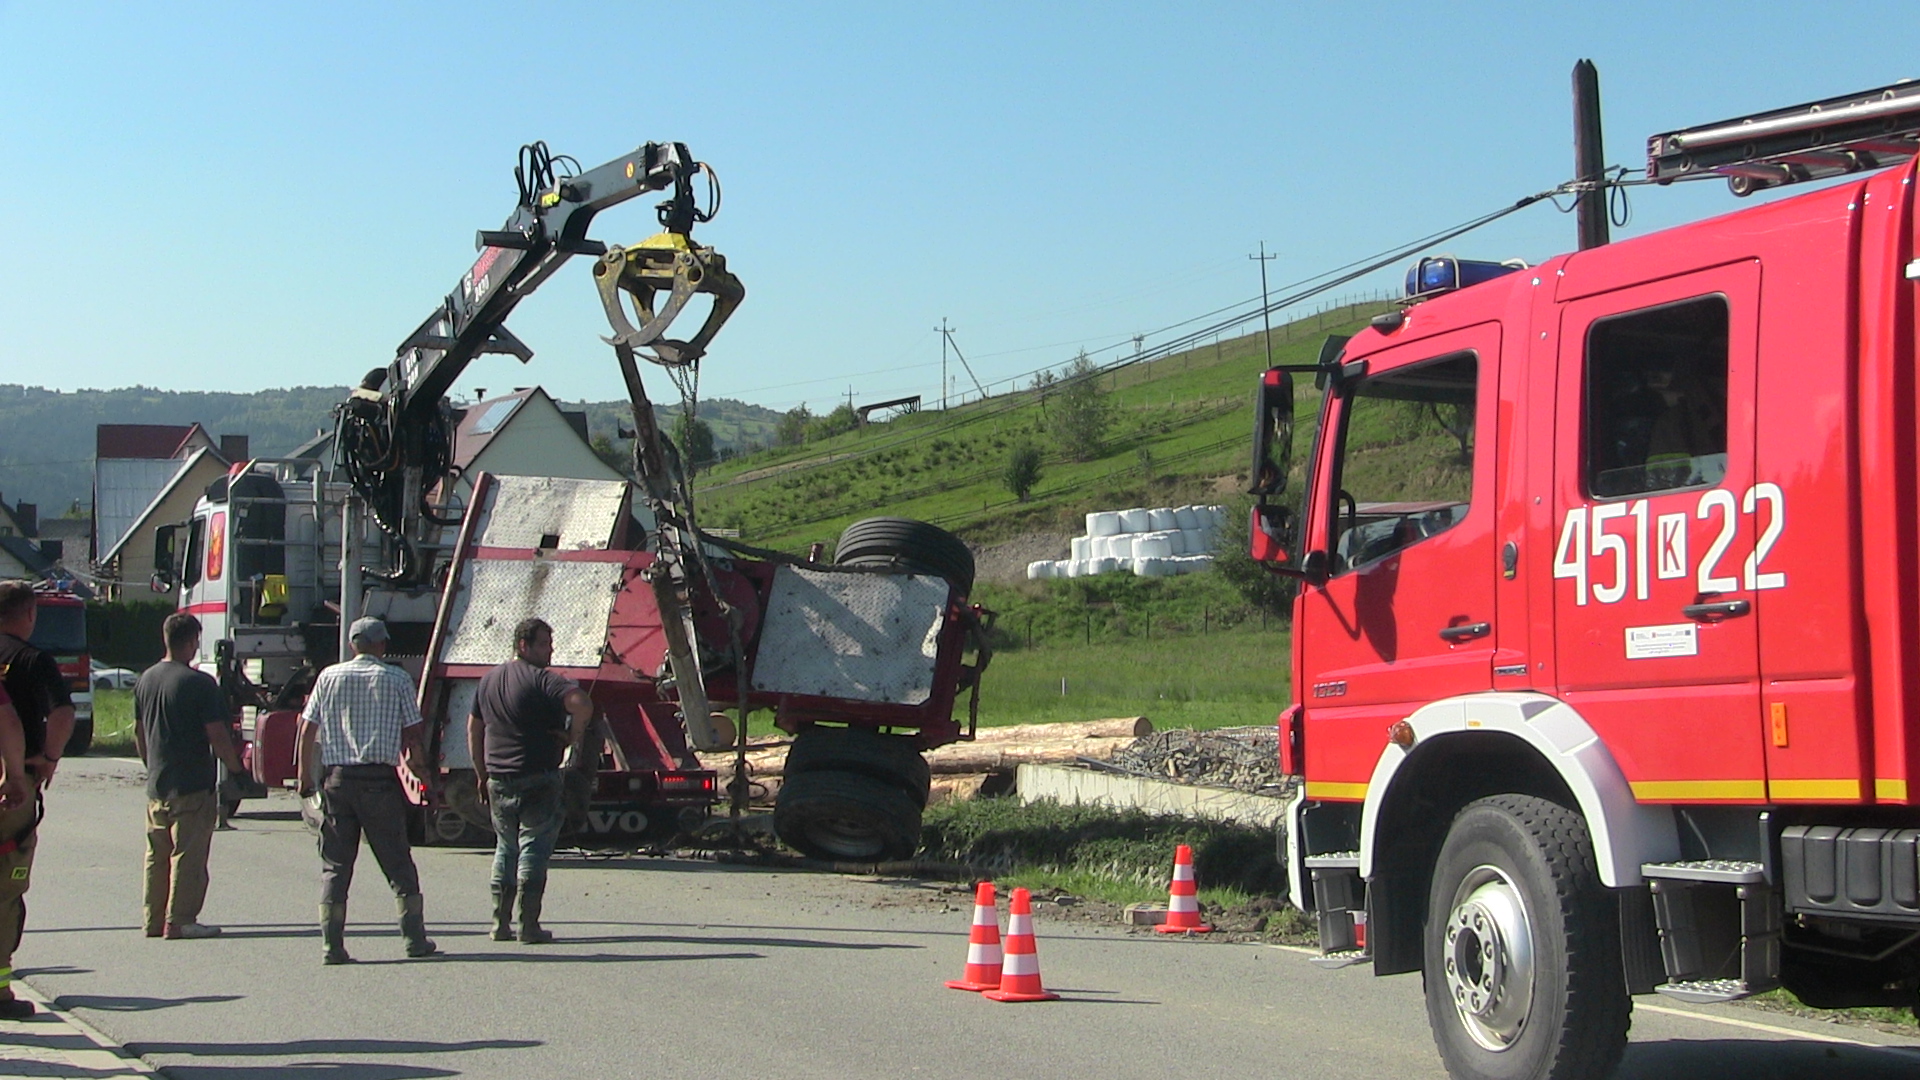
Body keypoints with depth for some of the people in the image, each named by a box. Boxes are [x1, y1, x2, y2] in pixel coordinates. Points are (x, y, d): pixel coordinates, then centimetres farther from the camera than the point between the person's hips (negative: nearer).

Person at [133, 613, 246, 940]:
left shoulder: (146, 679, 8)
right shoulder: (200, 683, -14)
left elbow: (139, 732, 18)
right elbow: (217, 735, -16)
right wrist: (235, 766, -2)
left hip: (156, 786, 7)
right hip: (193, 785, -7)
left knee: (157, 856, 13)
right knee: (188, 855, -2)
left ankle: (154, 920, 17)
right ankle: (179, 921, -2)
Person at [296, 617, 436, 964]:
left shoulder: (329, 677, 6)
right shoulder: (396, 679, 1)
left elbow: (308, 731, 5)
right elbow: (412, 734, 1)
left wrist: (305, 776, 12)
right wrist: (420, 767, 14)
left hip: (336, 776, 2)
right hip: (380, 777, -2)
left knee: (335, 864, 5)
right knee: (398, 863, 7)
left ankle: (333, 945, -1)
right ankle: (415, 939, 8)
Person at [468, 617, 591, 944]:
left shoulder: (490, 680, 13)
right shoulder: (543, 679, -12)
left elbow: (474, 728, 19)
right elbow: (582, 704, -29)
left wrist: (481, 774, 24)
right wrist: (574, 737, -12)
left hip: (498, 780, 7)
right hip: (537, 779, -7)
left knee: (505, 848, 17)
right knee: (534, 848, 0)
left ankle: (500, 923, 15)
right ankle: (528, 926, -2)